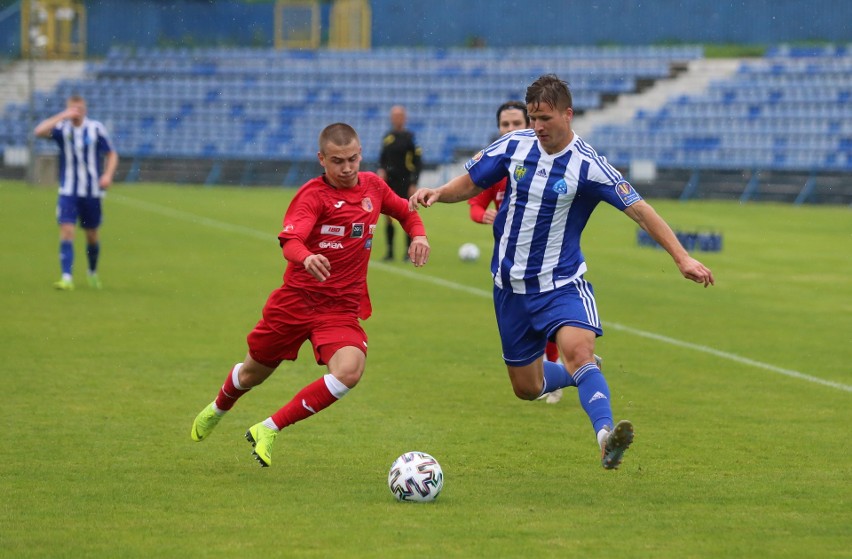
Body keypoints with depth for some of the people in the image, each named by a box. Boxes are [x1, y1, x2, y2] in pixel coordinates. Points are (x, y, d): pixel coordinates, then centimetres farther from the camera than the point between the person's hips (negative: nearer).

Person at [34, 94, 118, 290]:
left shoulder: (96, 129, -2)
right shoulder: (62, 128, -3)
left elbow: (112, 154, 4)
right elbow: (39, 132, -20)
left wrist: (108, 174, -13)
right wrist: (63, 116, -23)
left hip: (92, 191, 1)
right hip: (68, 191, -1)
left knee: (92, 235, 11)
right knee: (66, 231, -15)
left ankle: (93, 272, 34)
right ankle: (67, 278, -19)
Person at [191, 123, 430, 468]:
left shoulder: (373, 187, 4)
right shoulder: (314, 194, -12)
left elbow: (406, 212, 25)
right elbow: (289, 240, -29)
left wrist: (418, 235, 3)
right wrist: (306, 258, -51)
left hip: (341, 308, 3)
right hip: (296, 299, -3)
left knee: (349, 372, -25)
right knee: (254, 372, 15)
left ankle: (268, 431, -12)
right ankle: (217, 410, 52)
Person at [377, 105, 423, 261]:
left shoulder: (409, 137, -5)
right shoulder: (388, 137, 10)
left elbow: (418, 162, -6)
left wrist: (414, 185, -11)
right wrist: (380, 170, 0)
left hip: (404, 182, -5)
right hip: (389, 181, 5)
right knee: (388, 216, 3)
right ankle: (390, 251, 9)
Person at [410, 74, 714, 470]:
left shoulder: (587, 166, -15)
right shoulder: (514, 146, -3)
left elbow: (639, 210, -18)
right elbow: (470, 183, 10)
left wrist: (682, 258, -26)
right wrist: (437, 193, -13)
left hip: (561, 282, -4)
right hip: (511, 285, 4)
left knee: (577, 349, -33)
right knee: (526, 388, 12)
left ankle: (606, 436, -47)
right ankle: (579, 374, 43)